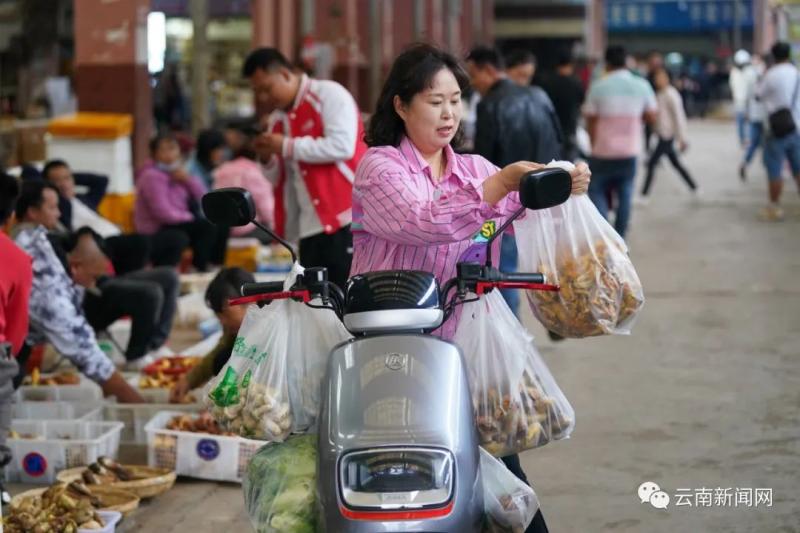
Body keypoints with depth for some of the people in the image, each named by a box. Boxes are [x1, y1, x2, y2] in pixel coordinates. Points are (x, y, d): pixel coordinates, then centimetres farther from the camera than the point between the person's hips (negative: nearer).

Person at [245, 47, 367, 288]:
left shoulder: (329, 94, -6)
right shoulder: (277, 120, 16)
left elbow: (342, 145, -20)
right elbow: (279, 179, 23)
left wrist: (287, 146, -14)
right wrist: (268, 159, 1)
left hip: (347, 220, -7)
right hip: (311, 229, 8)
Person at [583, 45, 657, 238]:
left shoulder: (598, 87, -9)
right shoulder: (641, 86, -2)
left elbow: (591, 120, -4)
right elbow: (651, 117, 4)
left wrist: (594, 147, 8)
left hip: (603, 150, -2)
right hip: (630, 151, 2)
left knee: (597, 192, 9)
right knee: (624, 195, 12)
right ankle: (619, 239, 15)